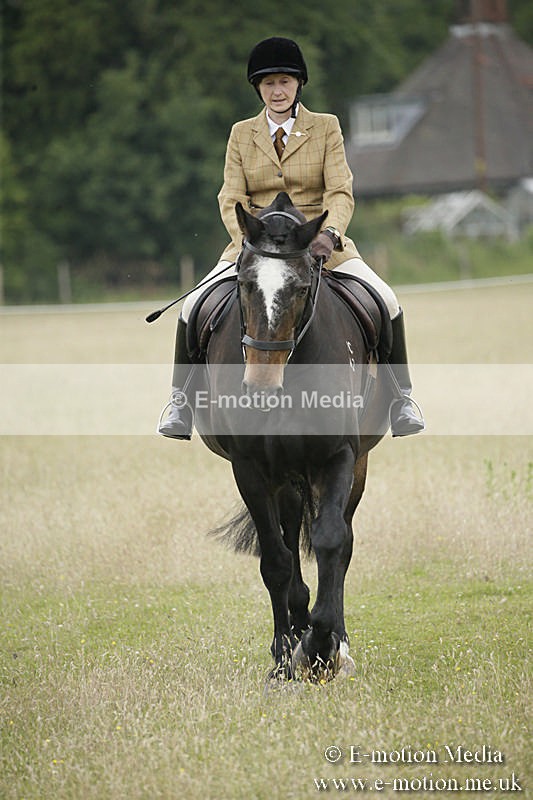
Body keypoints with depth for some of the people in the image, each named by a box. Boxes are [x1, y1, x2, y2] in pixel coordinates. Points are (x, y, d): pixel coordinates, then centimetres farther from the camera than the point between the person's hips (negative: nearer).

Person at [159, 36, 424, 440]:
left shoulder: (326, 128, 3)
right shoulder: (242, 134, 8)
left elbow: (340, 193, -6)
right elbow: (231, 200, 1)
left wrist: (330, 232, -28)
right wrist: (249, 240, -20)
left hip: (319, 243, -1)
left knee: (384, 300, -22)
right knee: (195, 307, -20)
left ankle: (401, 396, -7)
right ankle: (181, 399, -4)